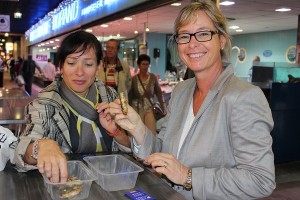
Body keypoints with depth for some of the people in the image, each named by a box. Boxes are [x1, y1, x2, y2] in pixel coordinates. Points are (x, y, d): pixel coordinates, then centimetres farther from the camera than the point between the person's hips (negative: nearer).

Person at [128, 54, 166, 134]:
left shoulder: (153, 77, -3)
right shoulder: (134, 79, -4)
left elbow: (159, 93, 3)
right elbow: (130, 96, 4)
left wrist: (163, 108, 2)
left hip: (150, 109, 0)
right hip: (137, 109, 0)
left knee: (152, 133, -8)